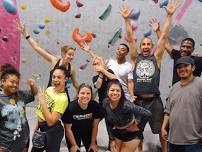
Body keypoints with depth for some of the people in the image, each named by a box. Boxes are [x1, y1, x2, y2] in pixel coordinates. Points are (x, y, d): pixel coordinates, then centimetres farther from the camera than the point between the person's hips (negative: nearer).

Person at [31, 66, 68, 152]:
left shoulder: (63, 98, -24)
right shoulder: (49, 89, -1)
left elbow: (50, 121, -27)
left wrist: (42, 101, -26)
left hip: (52, 130, -8)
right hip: (40, 127, 8)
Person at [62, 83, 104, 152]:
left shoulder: (95, 106, -26)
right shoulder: (71, 107, -31)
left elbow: (95, 126, -11)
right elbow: (68, 129, -17)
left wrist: (93, 143, -2)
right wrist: (74, 145, -10)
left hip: (88, 132, 2)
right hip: (74, 133, -2)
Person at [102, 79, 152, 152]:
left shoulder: (126, 105, -35)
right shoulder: (105, 103, -17)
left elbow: (147, 114, -35)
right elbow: (108, 122, -3)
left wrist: (138, 126, -20)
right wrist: (112, 139, -2)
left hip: (131, 135, -4)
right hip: (117, 133, 5)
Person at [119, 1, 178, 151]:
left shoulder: (156, 58, 2)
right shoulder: (136, 58, 4)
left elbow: (164, 37, -5)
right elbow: (130, 38, -4)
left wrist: (169, 15, -9)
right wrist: (127, 19, -11)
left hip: (154, 100, -1)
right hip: (138, 100, 1)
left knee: (161, 129, 11)